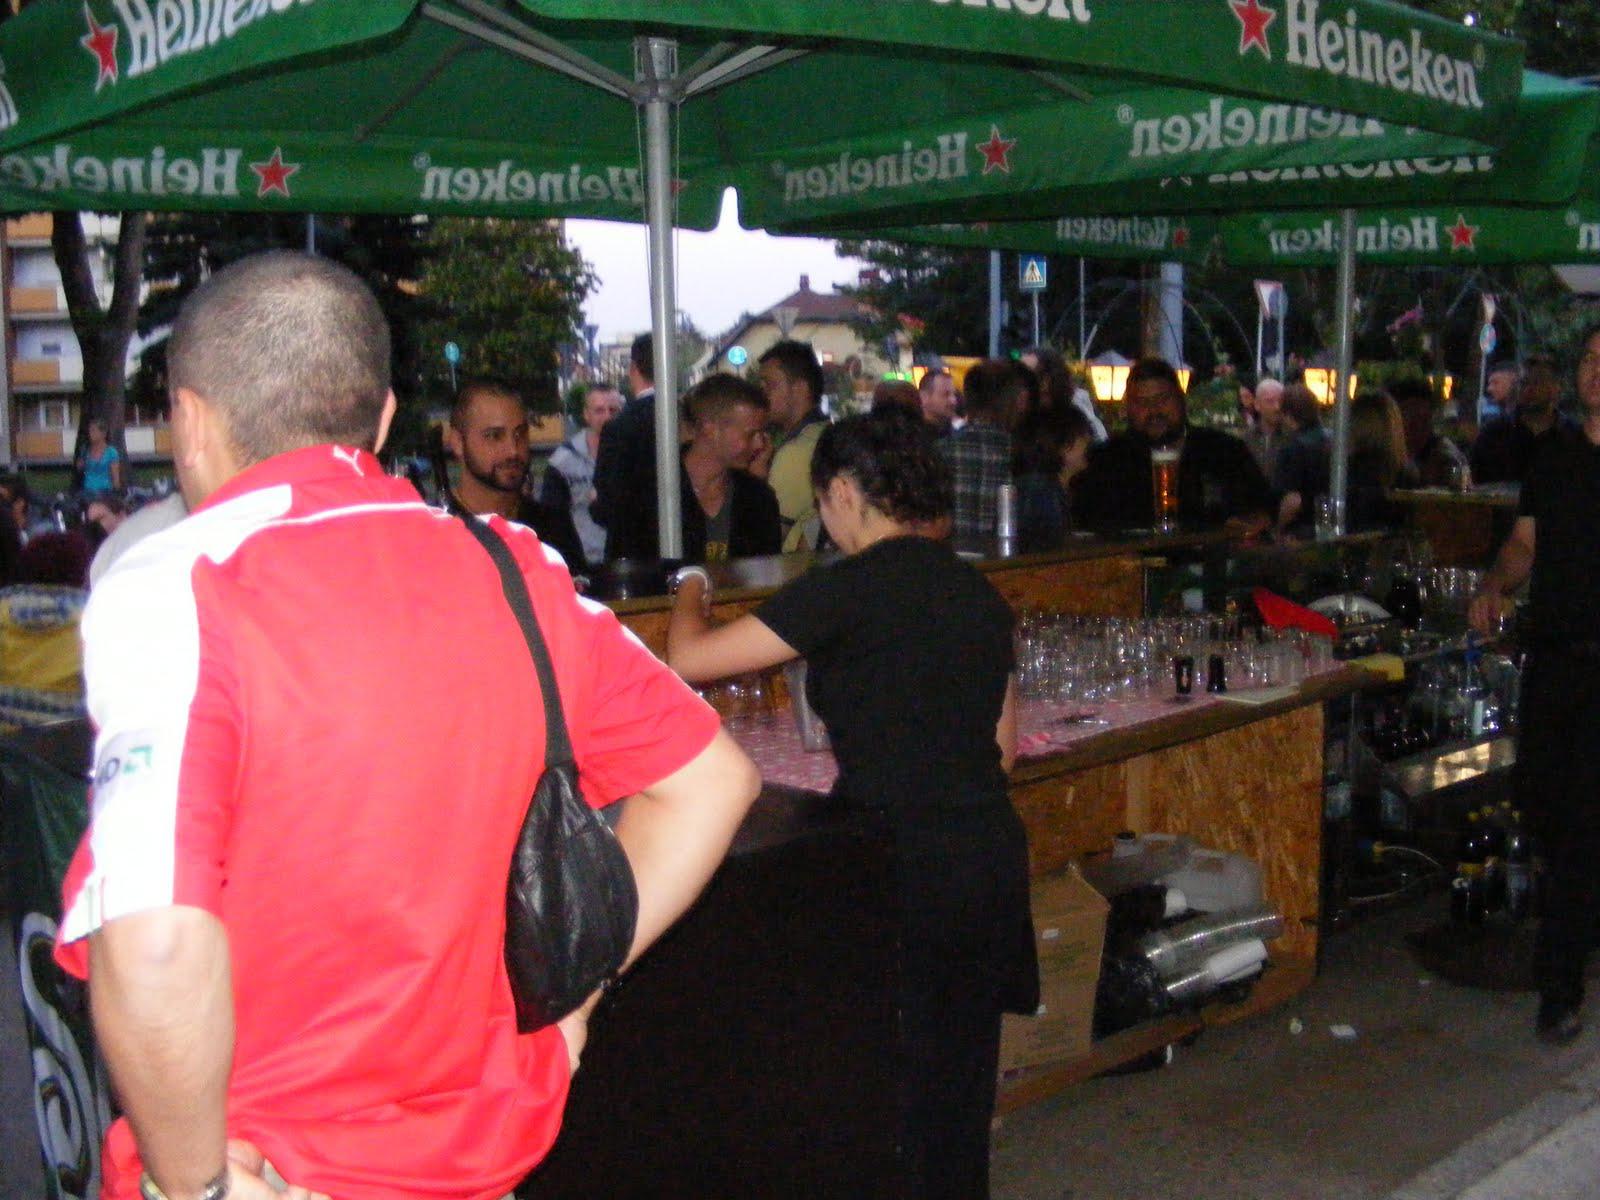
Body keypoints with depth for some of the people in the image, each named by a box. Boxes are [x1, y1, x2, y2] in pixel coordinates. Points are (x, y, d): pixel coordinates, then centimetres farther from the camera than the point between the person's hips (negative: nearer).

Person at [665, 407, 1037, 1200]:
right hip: (993, 857, 7)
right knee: (961, 1069, 18)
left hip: (905, 865, -7)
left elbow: (689, 659, -13)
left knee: (893, 1083, 8)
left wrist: (690, 595, 7)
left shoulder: (849, 590, -14)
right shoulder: (979, 592, 8)